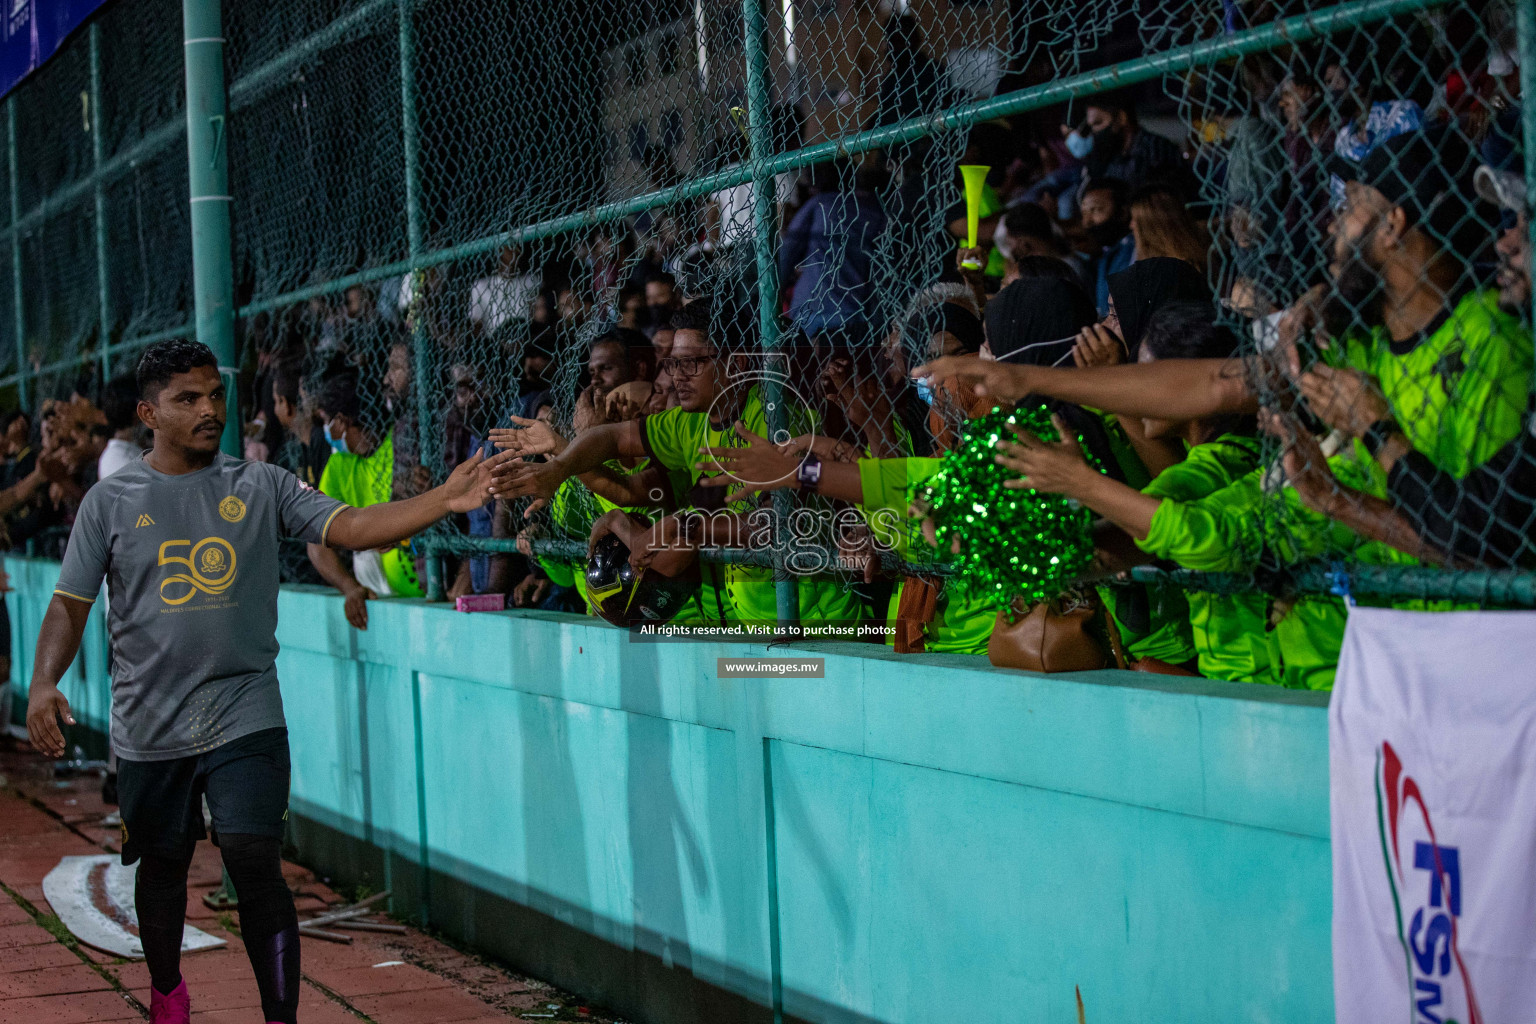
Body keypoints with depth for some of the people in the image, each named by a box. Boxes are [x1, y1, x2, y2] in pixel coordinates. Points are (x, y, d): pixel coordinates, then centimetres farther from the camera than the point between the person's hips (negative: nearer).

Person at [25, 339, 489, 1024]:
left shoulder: (260, 487, 1)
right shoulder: (112, 500, 1)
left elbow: (351, 527, -8)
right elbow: (70, 604, 1)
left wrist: (443, 501, -23)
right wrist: (44, 684, -16)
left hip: (245, 716, -1)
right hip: (150, 727, 1)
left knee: (255, 866, -11)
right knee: (162, 864, 17)